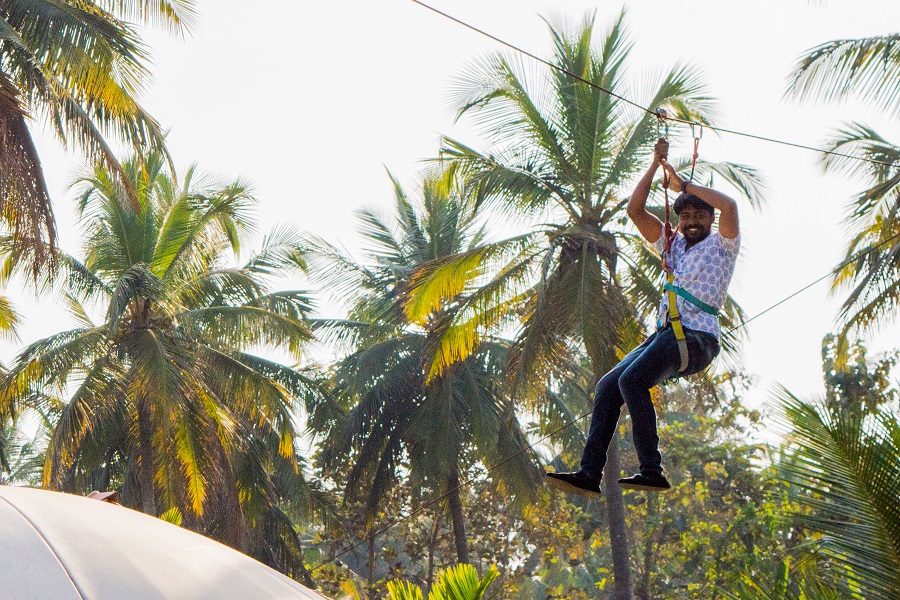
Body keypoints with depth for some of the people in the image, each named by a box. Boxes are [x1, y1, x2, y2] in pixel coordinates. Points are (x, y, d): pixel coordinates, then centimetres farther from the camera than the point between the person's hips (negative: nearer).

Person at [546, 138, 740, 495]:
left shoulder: (722, 245, 7)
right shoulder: (672, 245, 25)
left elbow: (729, 205, -13)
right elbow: (635, 211, 19)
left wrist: (683, 185, -4)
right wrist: (656, 165, 12)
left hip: (697, 338, -7)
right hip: (665, 333, 7)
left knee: (632, 380, -28)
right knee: (608, 385, -9)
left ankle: (652, 471, -28)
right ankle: (589, 474, -12)